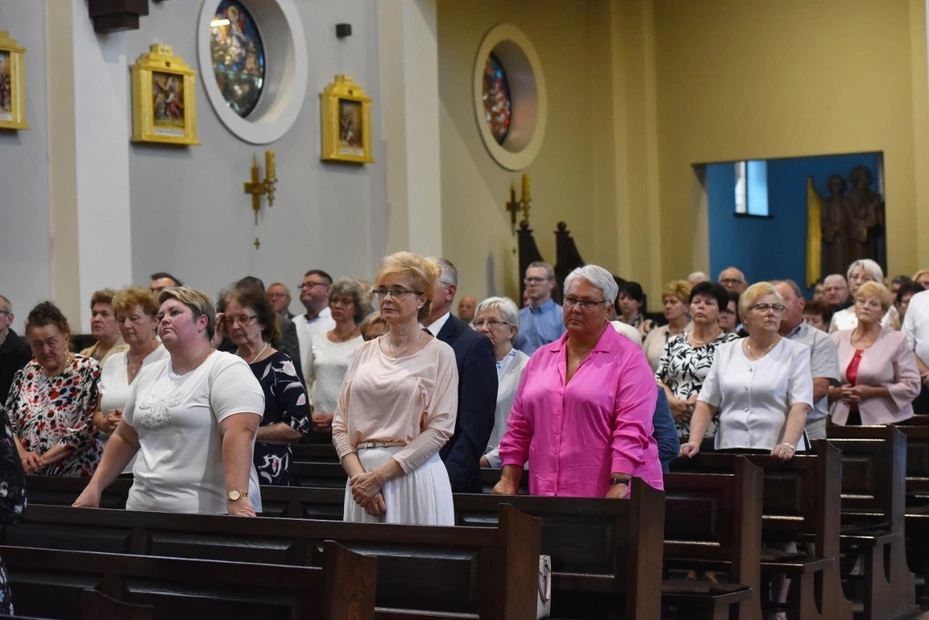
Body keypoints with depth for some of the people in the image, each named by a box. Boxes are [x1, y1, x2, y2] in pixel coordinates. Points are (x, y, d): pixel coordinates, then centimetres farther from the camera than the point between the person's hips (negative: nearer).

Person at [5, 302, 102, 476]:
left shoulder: (87, 370, -5)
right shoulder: (27, 372, 12)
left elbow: (86, 428, -12)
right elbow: (8, 420, 13)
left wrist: (44, 458, -12)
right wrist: (22, 453, -4)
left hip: (74, 475, -5)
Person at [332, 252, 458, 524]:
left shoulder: (439, 354, 0)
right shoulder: (365, 353, 13)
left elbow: (440, 428, -8)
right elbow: (340, 424, 9)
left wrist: (381, 474, -13)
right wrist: (358, 475, -7)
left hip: (414, 478, -4)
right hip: (362, 477, 4)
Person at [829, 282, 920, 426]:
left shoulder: (896, 340, 1)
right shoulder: (838, 339, 10)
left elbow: (911, 386, -5)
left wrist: (871, 392, -12)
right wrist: (838, 392, -9)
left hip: (885, 422, -2)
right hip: (843, 421, 3)